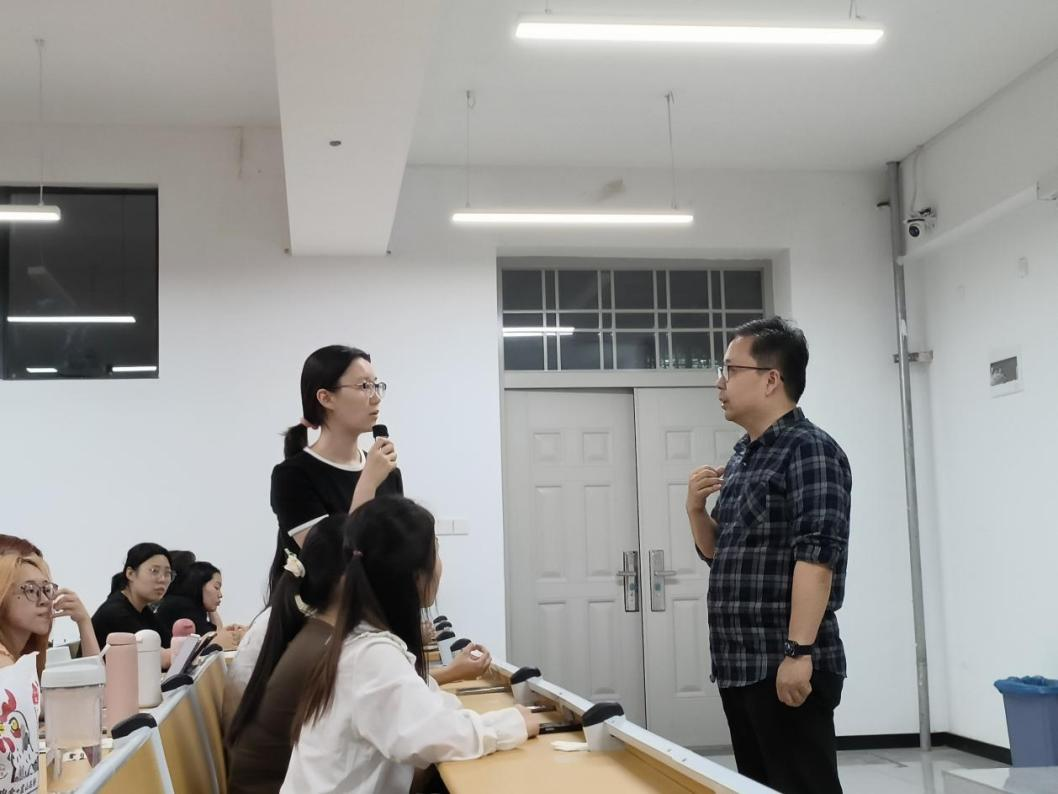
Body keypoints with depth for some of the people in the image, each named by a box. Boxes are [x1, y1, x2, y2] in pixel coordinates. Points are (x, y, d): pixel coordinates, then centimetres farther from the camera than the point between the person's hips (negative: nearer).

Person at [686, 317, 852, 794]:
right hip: (740, 665, 9)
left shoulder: (809, 450, -10)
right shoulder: (742, 457, 15)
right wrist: (696, 509, 4)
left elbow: (816, 556, -19)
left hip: (786, 667, -9)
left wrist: (799, 652, -25)